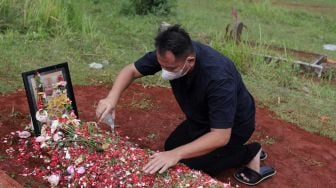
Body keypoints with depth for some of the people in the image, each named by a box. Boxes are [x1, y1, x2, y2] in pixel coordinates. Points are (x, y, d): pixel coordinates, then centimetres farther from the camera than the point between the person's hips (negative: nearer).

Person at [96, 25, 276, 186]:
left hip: (233, 125, -6)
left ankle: (249, 153, 3)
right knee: (170, 146, 8)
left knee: (189, 164, -13)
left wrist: (176, 154, -47)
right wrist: (112, 97, -29)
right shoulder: (169, 55, -22)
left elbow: (220, 136, -40)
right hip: (202, 118, 7)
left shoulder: (218, 77, -41)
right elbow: (131, 70, -11)